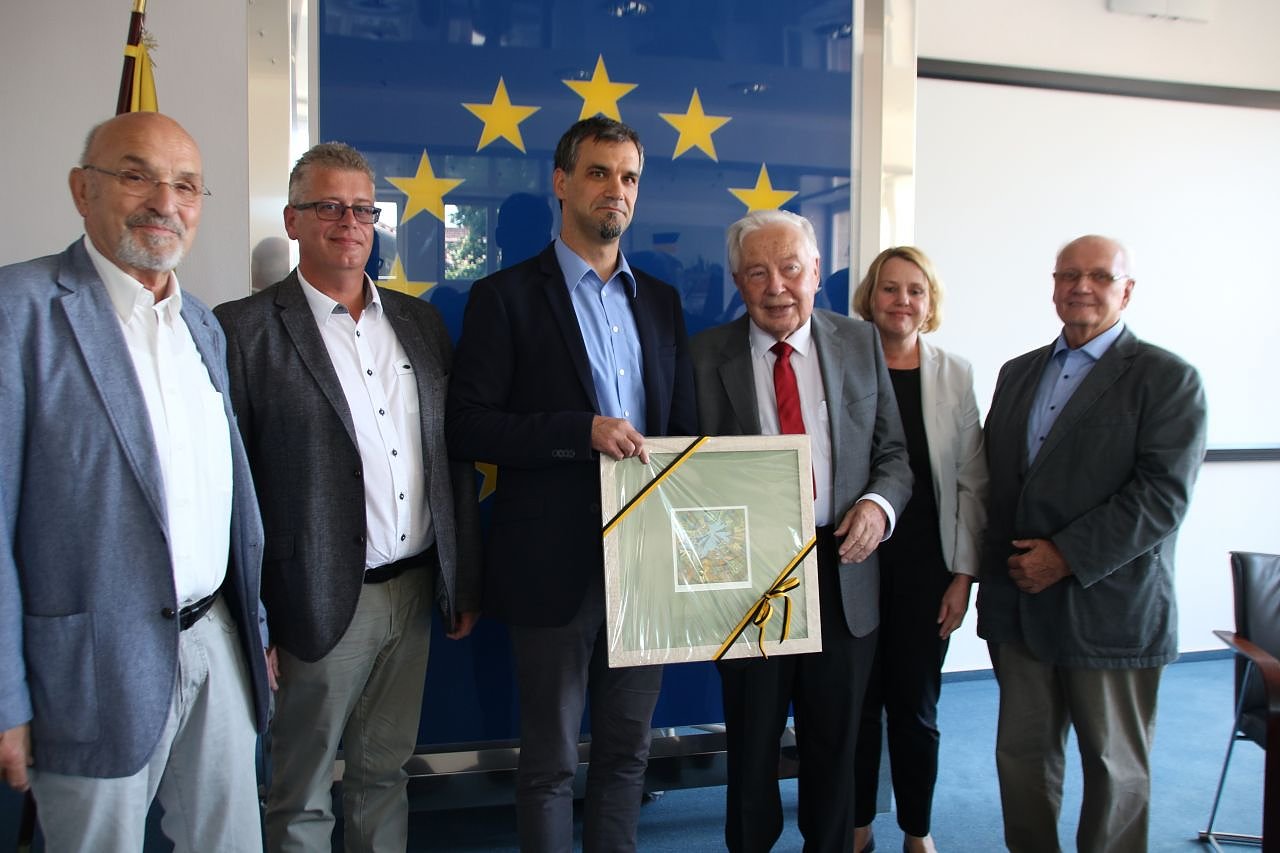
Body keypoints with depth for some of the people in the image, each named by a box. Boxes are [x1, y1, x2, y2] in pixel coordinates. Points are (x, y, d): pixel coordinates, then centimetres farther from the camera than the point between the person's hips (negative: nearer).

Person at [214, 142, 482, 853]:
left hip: (416, 589, 5)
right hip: (324, 602, -4)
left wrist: (465, 581, 11)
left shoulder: (419, 321, 10)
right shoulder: (246, 329, -6)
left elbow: (454, 457, 12)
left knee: (386, 775, 18)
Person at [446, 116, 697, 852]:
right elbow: (469, 426, -10)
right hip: (556, 564, -4)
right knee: (550, 759, 9)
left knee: (628, 750, 16)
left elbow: (682, 426, 14)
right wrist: (584, 431, -20)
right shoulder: (508, 296, -4)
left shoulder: (661, 301, 12)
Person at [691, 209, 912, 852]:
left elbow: (893, 451, 6)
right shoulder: (708, 354, -2)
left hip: (843, 568, 2)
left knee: (835, 745, 15)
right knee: (751, 744, 15)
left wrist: (879, 504, -13)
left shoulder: (861, 343, 3)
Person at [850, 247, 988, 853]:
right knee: (858, 702, 10)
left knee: (915, 705, 10)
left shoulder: (955, 375, 2)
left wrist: (964, 574, -3)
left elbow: (972, 482, 1)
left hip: (924, 568, 1)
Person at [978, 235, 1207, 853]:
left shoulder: (1166, 378, -6)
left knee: (1115, 766, 10)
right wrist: (999, 567, 3)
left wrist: (1067, 556, -17)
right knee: (1022, 752, 13)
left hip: (1109, 609, -5)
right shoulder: (1018, 373, 13)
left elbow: (1163, 493, -15)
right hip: (1019, 604, 5)